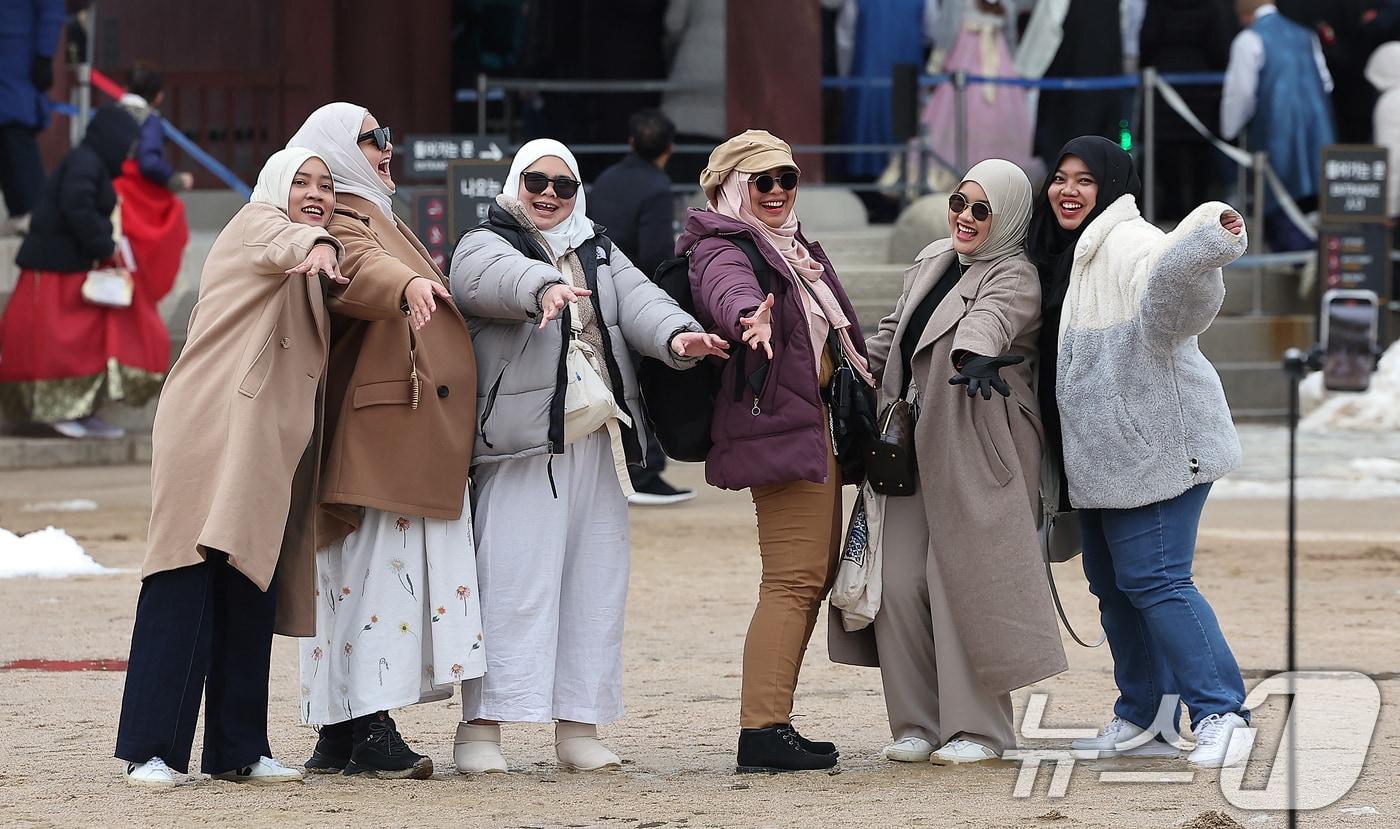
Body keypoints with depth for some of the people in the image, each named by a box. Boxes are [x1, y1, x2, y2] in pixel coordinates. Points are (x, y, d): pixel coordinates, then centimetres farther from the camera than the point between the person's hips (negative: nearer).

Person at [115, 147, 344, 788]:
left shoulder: (306, 278, 25)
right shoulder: (256, 225, 0)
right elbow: (285, 242, -25)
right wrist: (318, 245, -47)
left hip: (267, 449, 8)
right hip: (209, 436, -8)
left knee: (251, 595, 6)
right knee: (186, 588, -12)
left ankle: (237, 751, 10)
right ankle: (150, 751, -14)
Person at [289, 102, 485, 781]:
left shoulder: (376, 216, 27)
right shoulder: (343, 219, -8)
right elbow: (358, 269, -30)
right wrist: (407, 284, -50)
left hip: (420, 438, 10)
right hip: (381, 428, -10)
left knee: (361, 572, 8)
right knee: (379, 570, -14)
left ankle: (340, 737, 8)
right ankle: (369, 733, -17)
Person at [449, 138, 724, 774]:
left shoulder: (600, 254, 22)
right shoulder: (484, 245, 5)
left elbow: (640, 301, 2)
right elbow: (498, 277, -20)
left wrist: (676, 337, -21)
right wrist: (544, 287, -43)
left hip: (600, 437, 6)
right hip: (523, 443, -6)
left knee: (596, 583, 4)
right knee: (515, 583, -11)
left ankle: (579, 726, 9)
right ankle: (481, 727, -10)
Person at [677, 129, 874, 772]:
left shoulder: (795, 248, 20)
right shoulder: (723, 249, -10)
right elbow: (727, 290, -35)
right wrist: (750, 317, -56)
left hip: (821, 423, 10)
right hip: (778, 424, -10)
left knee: (814, 574, 11)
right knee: (795, 579, -15)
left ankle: (774, 724, 16)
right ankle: (761, 732, -18)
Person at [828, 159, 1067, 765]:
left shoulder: (1016, 278, -8)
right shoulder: (933, 261, 15)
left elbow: (990, 317, -31)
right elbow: (895, 329, 29)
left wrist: (974, 352, -51)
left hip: (979, 453, -7)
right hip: (917, 449, 7)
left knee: (965, 581, -8)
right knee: (899, 583, -1)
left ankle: (979, 728, 3)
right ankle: (919, 723, 8)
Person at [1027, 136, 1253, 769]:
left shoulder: (1128, 244, -14)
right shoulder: (1066, 256, 18)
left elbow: (1173, 284, -38)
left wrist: (1209, 239, -57)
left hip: (1156, 446, -10)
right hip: (1107, 455, 10)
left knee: (1151, 578, -14)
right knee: (1112, 583, 12)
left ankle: (1220, 713, -13)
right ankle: (1142, 721, 20)